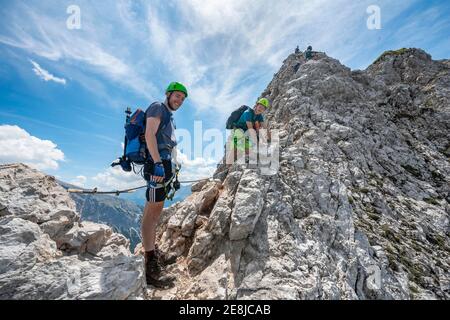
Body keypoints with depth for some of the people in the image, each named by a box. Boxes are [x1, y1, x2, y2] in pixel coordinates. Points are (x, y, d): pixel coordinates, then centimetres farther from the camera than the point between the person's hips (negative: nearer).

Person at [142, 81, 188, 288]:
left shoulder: (169, 116, 27)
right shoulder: (157, 107, 0)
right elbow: (149, 135, -16)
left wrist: (170, 169, 24)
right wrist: (158, 162, -25)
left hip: (164, 162, 10)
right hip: (157, 162, -10)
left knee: (155, 209, 13)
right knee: (153, 211, -12)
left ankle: (154, 252, 25)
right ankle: (150, 266, -8)